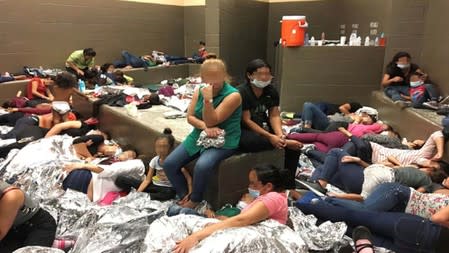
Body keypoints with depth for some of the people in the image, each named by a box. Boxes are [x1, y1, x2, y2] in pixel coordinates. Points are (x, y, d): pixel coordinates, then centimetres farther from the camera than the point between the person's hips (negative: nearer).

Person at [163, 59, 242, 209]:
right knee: (169, 164, -8)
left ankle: (194, 201, -7)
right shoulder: (199, 91, 4)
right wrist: (204, 127, -18)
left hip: (223, 141, -6)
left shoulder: (233, 95, -15)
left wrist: (208, 100, -30)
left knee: (202, 166, -34)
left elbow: (211, 121, -17)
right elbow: (190, 117, 1)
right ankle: (184, 196, 9)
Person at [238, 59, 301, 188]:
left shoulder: (272, 91, 4)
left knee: (294, 146, -11)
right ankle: (285, 143, -22)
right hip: (244, 132, -6)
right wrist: (270, 137, -27)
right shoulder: (241, 92, -15)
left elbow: (274, 115, -1)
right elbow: (246, 121, -19)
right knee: (248, 141, -41)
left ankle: (289, 185, -1)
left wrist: (280, 134, -22)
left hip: (264, 128, 6)